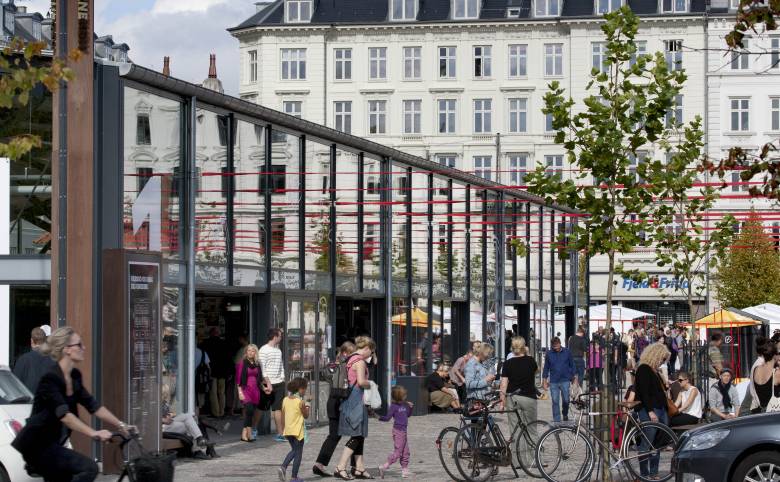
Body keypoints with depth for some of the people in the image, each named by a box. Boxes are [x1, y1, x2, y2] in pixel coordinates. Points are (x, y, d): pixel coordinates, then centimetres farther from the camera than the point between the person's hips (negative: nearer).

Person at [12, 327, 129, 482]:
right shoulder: (50, 379, -21)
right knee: (89, 468, -21)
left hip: (50, 445, 10)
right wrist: (94, 433, -42)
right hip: (36, 446, -10)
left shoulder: (75, 377, 7)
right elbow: (64, 414, -33)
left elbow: (93, 405, 10)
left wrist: (121, 425, 0)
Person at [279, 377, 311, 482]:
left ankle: (283, 467, 2)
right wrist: (307, 407, 8)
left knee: (294, 450, 23)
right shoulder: (300, 402, -14)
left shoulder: (285, 400, 3)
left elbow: (283, 413, 8)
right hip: (298, 430, -6)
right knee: (298, 453, 6)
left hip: (288, 430, 6)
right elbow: (306, 416, -6)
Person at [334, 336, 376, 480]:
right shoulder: (360, 362, -12)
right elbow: (361, 381, -23)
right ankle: (340, 468, -12)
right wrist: (371, 385, -5)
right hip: (357, 400, -10)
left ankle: (360, 468, 16)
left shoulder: (351, 360, 17)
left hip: (350, 400, 10)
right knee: (357, 436, -8)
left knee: (360, 436, 13)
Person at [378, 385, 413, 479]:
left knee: (405, 453, 12)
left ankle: (405, 471, 19)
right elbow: (388, 417, -15)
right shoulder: (394, 406, -12)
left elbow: (408, 415, 23)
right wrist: (380, 418, -28)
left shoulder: (404, 405, 11)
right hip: (398, 431, -8)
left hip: (403, 431, 8)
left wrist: (409, 407, 8)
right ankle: (383, 467, -5)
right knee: (397, 453, -9)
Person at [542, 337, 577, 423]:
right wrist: (545, 381, 7)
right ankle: (556, 421, 6)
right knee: (555, 402, 0)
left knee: (566, 400, 1)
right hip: (553, 382, 1)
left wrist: (574, 378, 7)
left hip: (565, 381, -1)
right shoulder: (549, 354, 3)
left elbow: (572, 365, 8)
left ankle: (565, 415, 29)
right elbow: (546, 368, 9)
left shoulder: (567, 352, 1)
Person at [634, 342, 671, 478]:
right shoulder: (643, 369, -8)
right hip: (649, 411, -10)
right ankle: (644, 475, -6)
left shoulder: (654, 371, 22)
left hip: (661, 410, 10)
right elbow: (643, 392, -16)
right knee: (647, 444, -8)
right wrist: (650, 411, -21)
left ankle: (654, 473, 13)